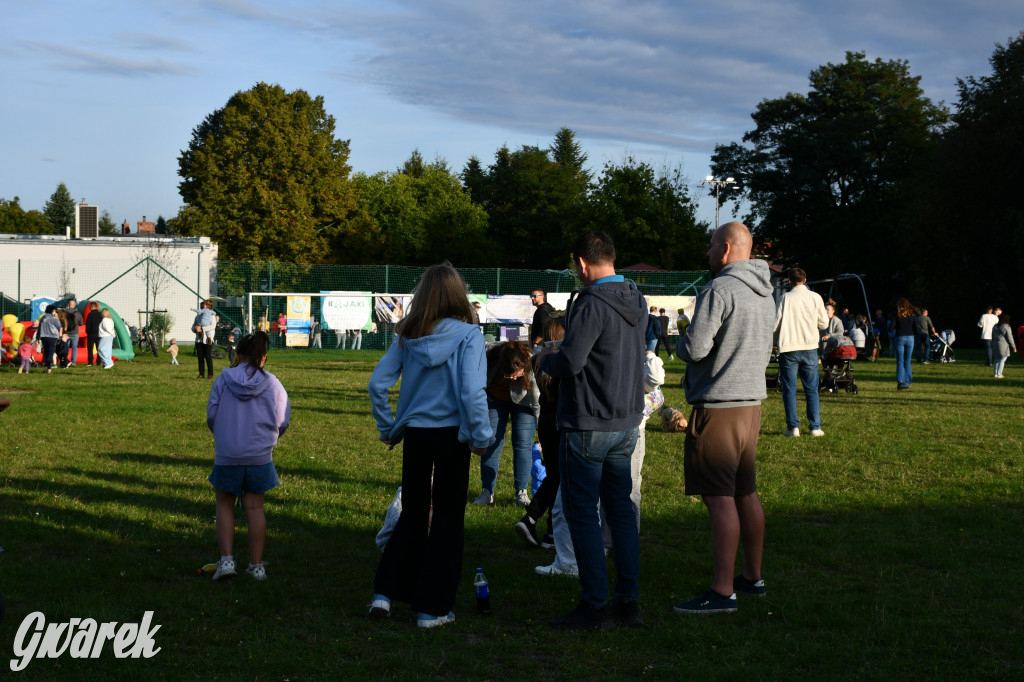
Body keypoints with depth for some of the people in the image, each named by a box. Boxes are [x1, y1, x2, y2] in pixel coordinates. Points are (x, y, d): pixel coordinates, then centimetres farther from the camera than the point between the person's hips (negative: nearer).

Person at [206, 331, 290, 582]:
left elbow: (211, 415, -2)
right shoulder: (272, 384, -3)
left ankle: (226, 559, 4)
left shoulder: (223, 379, -4)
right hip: (260, 455, 1)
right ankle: (256, 565, 13)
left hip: (226, 454, -1)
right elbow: (283, 422, -2)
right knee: (255, 508, 8)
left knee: (225, 505, 14)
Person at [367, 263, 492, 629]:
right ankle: (432, 608, 11)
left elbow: (377, 383, 0)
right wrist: (481, 436, -9)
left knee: (412, 514, 19)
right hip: (451, 434, -4)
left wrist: (387, 428, 10)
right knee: (448, 518, 8)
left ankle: (384, 592, 12)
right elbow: (472, 391, -20)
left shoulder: (408, 336, 1)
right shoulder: (468, 335, -11)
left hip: (414, 434, 4)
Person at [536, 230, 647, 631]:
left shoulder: (592, 305, -18)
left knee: (582, 514, 0)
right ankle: (628, 602, 16)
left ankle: (595, 606, 3)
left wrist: (544, 359, -2)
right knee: (620, 510, 13)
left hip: (588, 426, -8)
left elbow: (570, 362, -24)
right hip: (627, 424, 8)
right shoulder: (636, 301, 9)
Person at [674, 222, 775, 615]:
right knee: (746, 494, 16)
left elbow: (694, 348, -18)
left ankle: (722, 592, -8)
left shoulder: (720, 290, -15)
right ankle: (753, 578, 24)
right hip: (752, 402, 9)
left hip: (718, 408, -9)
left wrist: (681, 344, 2)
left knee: (720, 499, -8)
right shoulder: (764, 296, 15)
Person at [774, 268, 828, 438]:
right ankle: (815, 427, 5)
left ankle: (793, 426, 0)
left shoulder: (786, 297, -5)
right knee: (811, 389, 8)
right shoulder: (815, 297, 0)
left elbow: (774, 325, -6)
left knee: (789, 389, 4)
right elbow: (824, 323, 7)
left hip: (788, 349, -2)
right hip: (809, 348, 2)